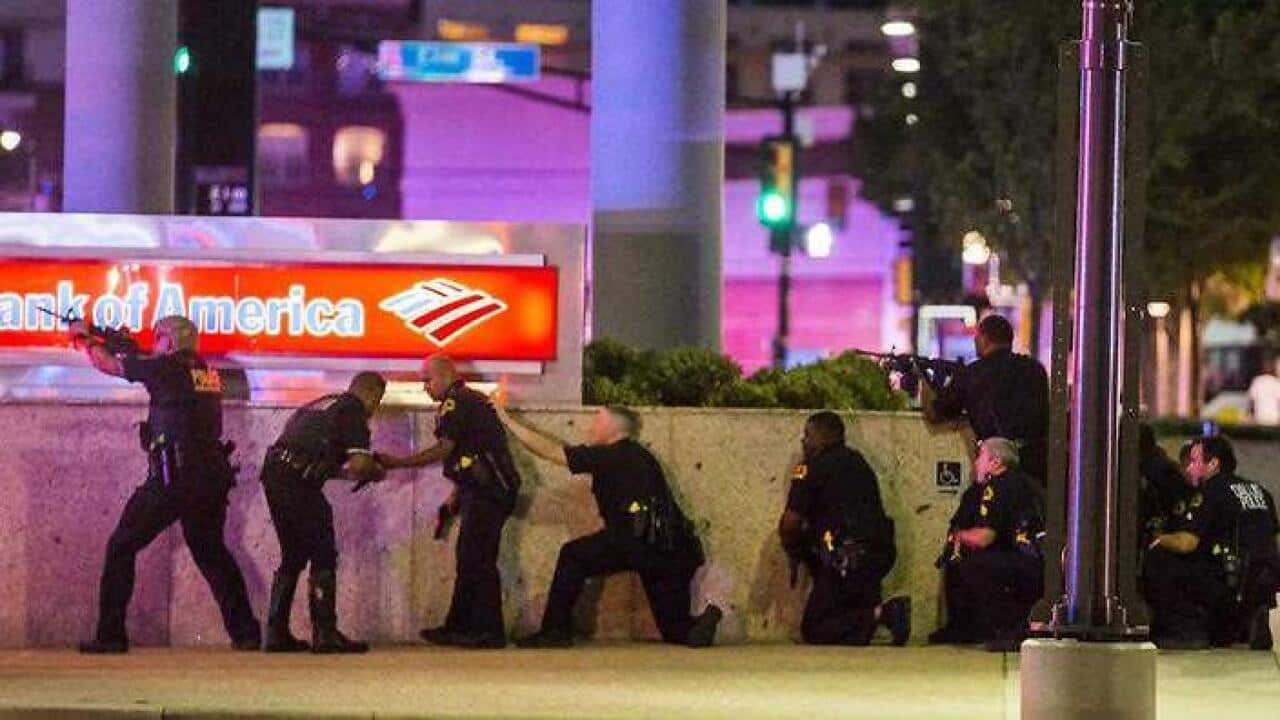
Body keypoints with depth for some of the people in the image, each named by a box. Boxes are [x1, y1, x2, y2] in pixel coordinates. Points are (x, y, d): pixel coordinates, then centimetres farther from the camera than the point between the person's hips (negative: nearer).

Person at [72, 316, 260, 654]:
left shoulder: (168, 368, -5)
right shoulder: (208, 372, 14)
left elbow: (108, 365, 8)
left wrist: (88, 339, 25)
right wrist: (130, 351, 31)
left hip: (171, 480, -6)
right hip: (212, 480, 7)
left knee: (121, 548, 4)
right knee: (210, 551, 22)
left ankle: (110, 635, -2)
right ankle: (246, 632, 14)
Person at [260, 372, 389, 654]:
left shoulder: (319, 406, 27)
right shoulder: (353, 411, 0)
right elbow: (358, 465, -11)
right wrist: (374, 473, 11)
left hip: (273, 474, 9)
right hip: (299, 482, -9)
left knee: (293, 557, 17)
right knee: (324, 557, -2)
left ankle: (276, 633, 16)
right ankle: (325, 633, -6)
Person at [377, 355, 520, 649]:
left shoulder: (455, 403, -10)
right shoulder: (473, 401, 21)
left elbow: (443, 449, -17)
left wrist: (396, 463, -13)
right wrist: (457, 496, 22)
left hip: (485, 492, -11)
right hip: (492, 490, 11)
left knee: (477, 561, -9)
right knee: (470, 560, 13)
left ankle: (488, 632, -9)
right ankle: (459, 628, 17)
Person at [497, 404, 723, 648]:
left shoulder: (607, 456, 5)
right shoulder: (642, 457, 27)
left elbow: (551, 451, 9)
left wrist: (508, 421, 17)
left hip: (637, 542, -7)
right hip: (677, 553, 7)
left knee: (573, 556, 10)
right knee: (677, 630, 13)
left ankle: (555, 631, 7)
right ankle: (701, 624, -19)